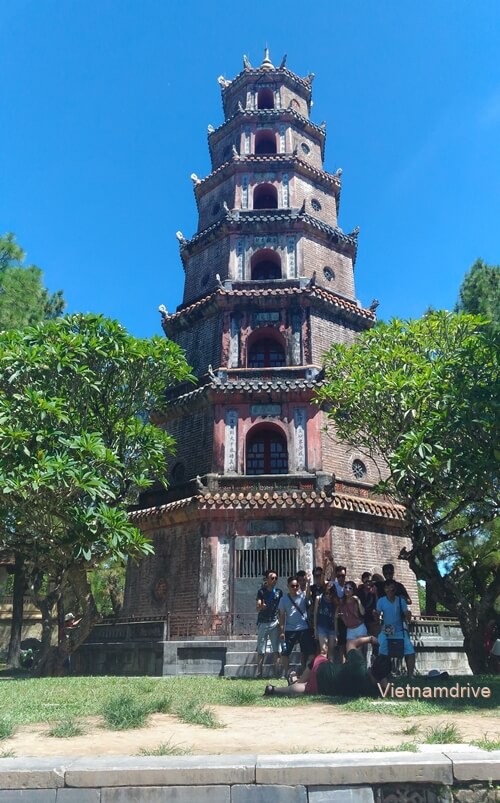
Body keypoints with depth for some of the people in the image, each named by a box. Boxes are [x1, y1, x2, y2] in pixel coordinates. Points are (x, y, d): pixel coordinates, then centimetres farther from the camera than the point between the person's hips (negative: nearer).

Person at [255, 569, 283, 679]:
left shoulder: (279, 592, 6)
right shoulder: (261, 592, -2)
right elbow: (257, 608, -9)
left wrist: (281, 623, 6)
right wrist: (261, 606, -32)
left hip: (275, 623, 2)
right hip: (263, 623, -2)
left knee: (276, 649, 0)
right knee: (261, 650, 1)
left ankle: (277, 673, 3)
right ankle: (259, 673, 6)